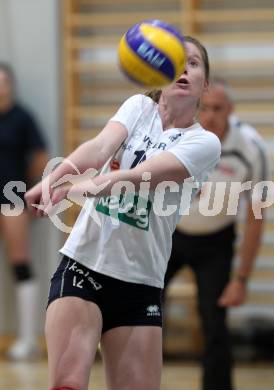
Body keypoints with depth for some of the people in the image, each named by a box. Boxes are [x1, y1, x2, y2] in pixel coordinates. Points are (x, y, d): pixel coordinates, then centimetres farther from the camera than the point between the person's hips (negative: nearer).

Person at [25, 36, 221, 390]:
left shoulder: (204, 142, -2)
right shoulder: (140, 107, 6)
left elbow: (143, 176, -20)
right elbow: (101, 146, -15)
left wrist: (80, 188, -38)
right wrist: (55, 177, -37)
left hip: (140, 284, 0)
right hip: (82, 264, 0)